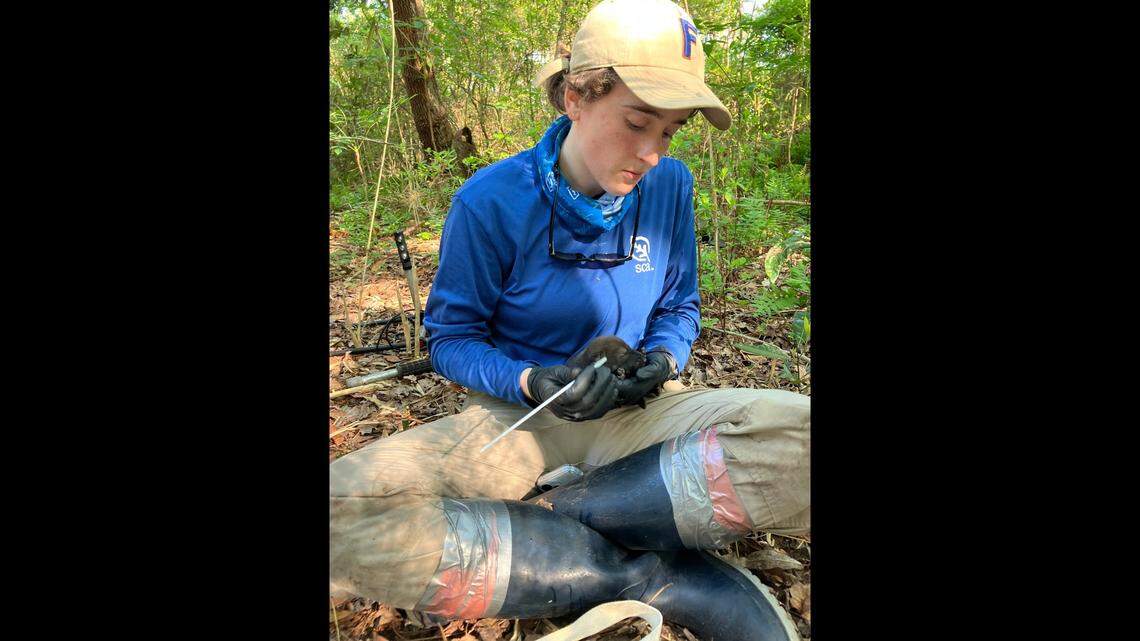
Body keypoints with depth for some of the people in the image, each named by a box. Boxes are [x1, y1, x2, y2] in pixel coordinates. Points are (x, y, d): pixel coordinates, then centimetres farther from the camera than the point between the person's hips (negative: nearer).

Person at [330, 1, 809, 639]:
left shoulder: (669, 186, -1)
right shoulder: (490, 202, -11)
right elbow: (453, 338, -4)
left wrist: (663, 361, -11)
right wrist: (531, 383, -23)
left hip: (638, 414, 2)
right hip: (520, 415, -1)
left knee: (798, 433, -29)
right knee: (342, 511, -30)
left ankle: (555, 513, -19)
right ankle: (649, 574, -25)